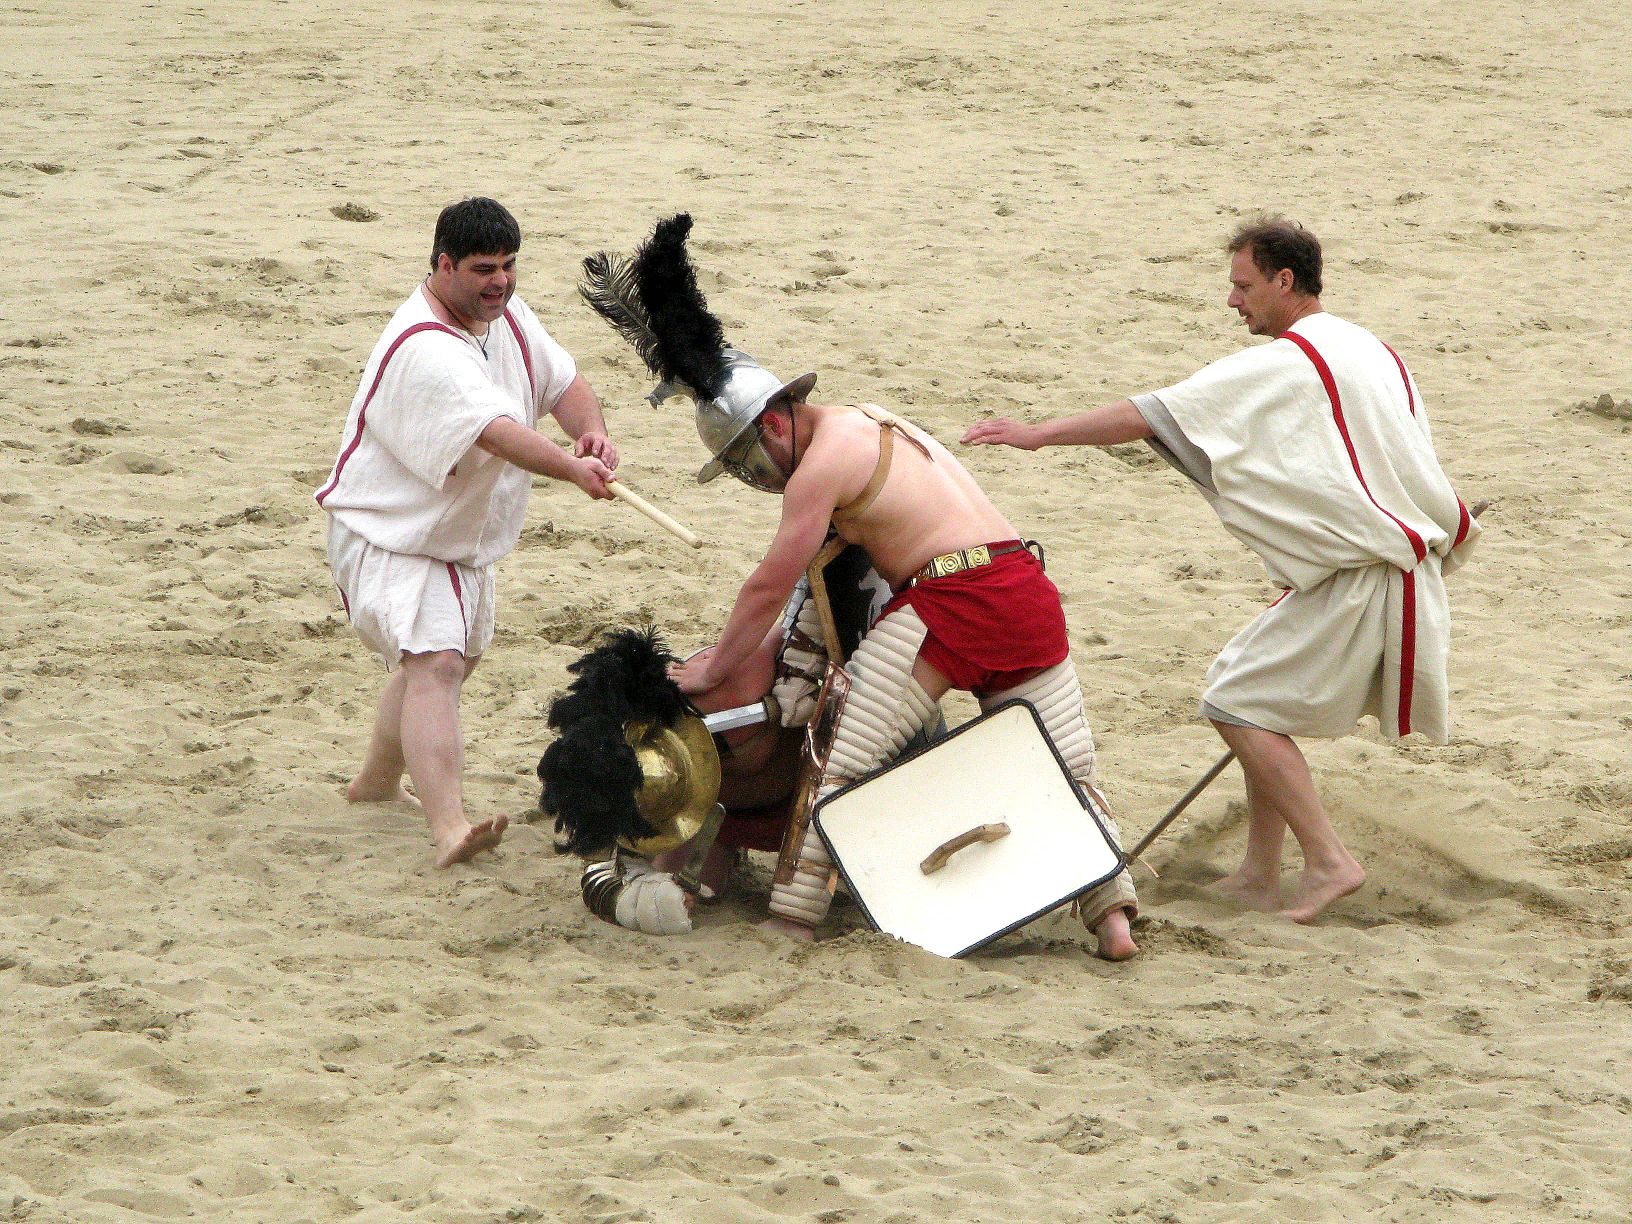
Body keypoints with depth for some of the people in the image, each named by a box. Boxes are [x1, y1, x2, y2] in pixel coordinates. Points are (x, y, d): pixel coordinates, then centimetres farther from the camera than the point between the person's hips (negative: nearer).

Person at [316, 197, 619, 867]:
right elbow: (495, 430, -41)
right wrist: (573, 469, -52)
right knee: (434, 663, -26)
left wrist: (591, 429, -19)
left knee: (453, 655, 26)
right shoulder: (423, 349, -31)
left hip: (462, 535, 10)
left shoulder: (504, 314, 0)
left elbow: (563, 381, 3)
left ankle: (378, 779, 48)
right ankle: (448, 826, -39)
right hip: (389, 535, -10)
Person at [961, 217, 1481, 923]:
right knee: (1261, 697, 17)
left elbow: (1152, 415, -13)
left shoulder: (1283, 363, -12)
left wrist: (1039, 434, -8)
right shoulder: (1373, 354, 15)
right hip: (1406, 560, 9)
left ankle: (1327, 861, -8)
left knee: (1238, 704, -6)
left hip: (1357, 580, -9)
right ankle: (1259, 876, 17)